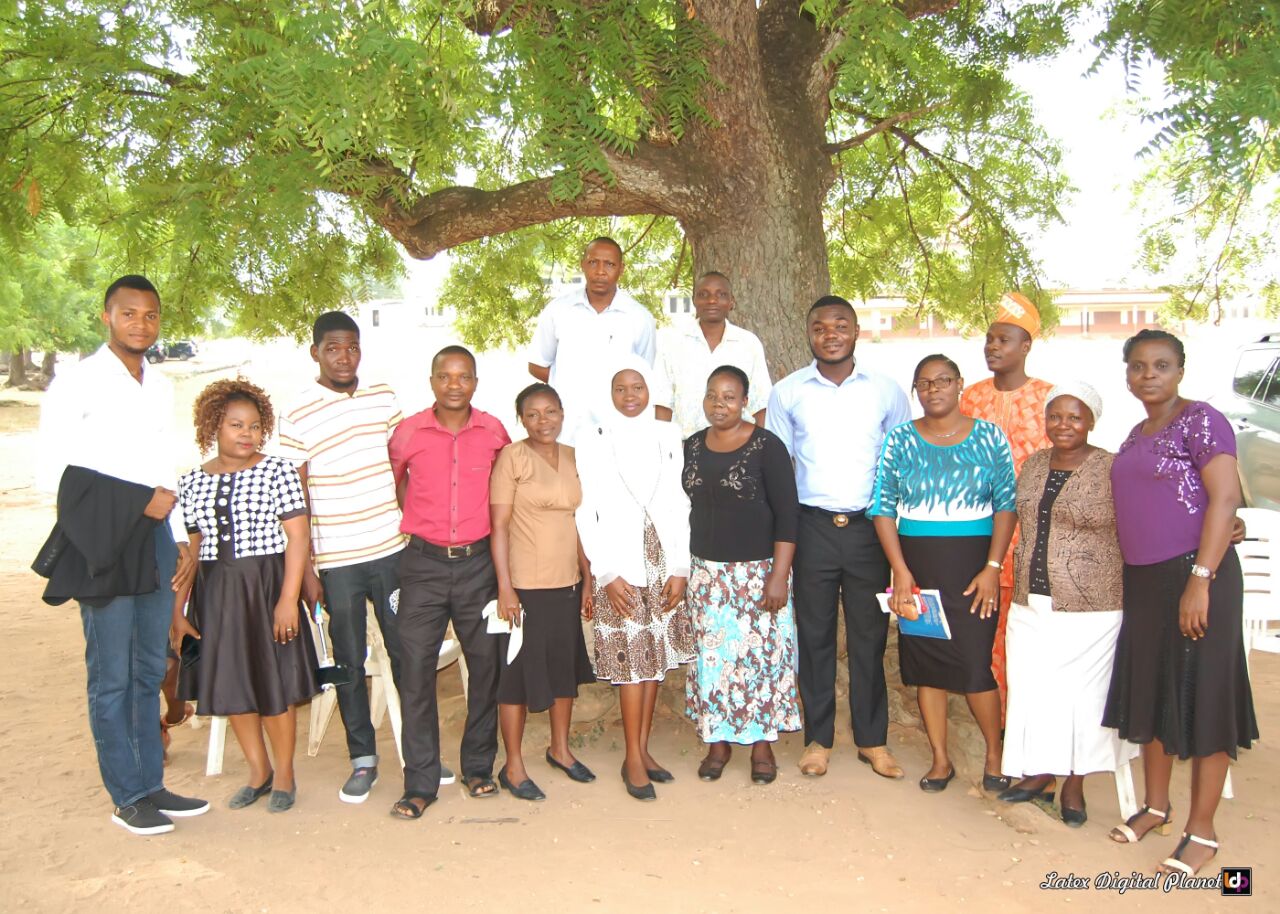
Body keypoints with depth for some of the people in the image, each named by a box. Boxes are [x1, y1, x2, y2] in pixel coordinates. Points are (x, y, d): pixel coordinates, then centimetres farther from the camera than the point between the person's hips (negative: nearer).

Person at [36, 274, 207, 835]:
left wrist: (182, 540, 13)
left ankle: (150, 785, 24)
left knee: (149, 671, 13)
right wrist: (139, 499, -14)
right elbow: (52, 472, -11)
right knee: (111, 676, 1)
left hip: (155, 539, 6)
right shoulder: (77, 383, -6)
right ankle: (127, 798, 13)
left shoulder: (161, 388, 14)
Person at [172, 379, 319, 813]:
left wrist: (288, 599, -16)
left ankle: (284, 775, 24)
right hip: (215, 594, 4)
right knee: (231, 686, 12)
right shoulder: (191, 483, 5)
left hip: (267, 587, -4)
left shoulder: (278, 472, -6)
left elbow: (298, 538, -10)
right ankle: (259, 771, 31)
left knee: (274, 685, 4)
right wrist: (178, 611, 7)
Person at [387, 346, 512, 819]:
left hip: (478, 563, 1)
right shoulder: (407, 432, -2)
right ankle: (420, 783, 11)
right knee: (415, 669, -1)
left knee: (486, 665, 7)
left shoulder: (493, 431, 0)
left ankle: (478, 767, 24)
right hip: (424, 563, -1)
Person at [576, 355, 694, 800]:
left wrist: (680, 568, -1)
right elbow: (586, 515, -4)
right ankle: (633, 760, 11)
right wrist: (607, 574, -9)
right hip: (619, 571, -3)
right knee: (632, 662, -1)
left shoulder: (668, 436, 5)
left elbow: (680, 505, 5)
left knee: (657, 657, 9)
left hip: (664, 566, 3)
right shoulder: (593, 443, -3)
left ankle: (643, 748, 22)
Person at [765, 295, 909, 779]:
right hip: (812, 526, 0)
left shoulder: (886, 390, 3)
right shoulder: (787, 392, 2)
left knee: (869, 635, 8)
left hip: (869, 527, 0)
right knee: (814, 635, 8)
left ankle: (872, 739, 23)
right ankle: (818, 738, 22)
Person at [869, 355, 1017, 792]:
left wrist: (993, 568, -9)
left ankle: (995, 755, 20)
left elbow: (1007, 505, 0)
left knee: (974, 666, -4)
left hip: (973, 563, -2)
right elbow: (883, 508, 0)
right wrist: (901, 572, -7)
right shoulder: (900, 440, 3)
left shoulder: (989, 437, 2)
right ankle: (940, 760, 23)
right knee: (925, 663, 7)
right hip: (917, 563, 2)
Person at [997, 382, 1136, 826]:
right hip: (1030, 604, 5)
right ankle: (1041, 773, 29)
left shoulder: (1113, 470, -9)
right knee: (1033, 688, 11)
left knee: (1082, 692, 6)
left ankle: (1074, 785, 24)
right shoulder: (1032, 464, 9)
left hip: (1089, 608, -5)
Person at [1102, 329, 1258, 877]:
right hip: (1143, 579, 8)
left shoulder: (1200, 420, -9)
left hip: (1193, 574, -8)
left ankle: (1202, 832, 13)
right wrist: (1131, 576, 12)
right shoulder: (1137, 434, 15)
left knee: (1199, 696, 1)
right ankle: (1156, 806, 30)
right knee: (1148, 691, 14)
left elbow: (1225, 498, -16)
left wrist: (1200, 580, -22)